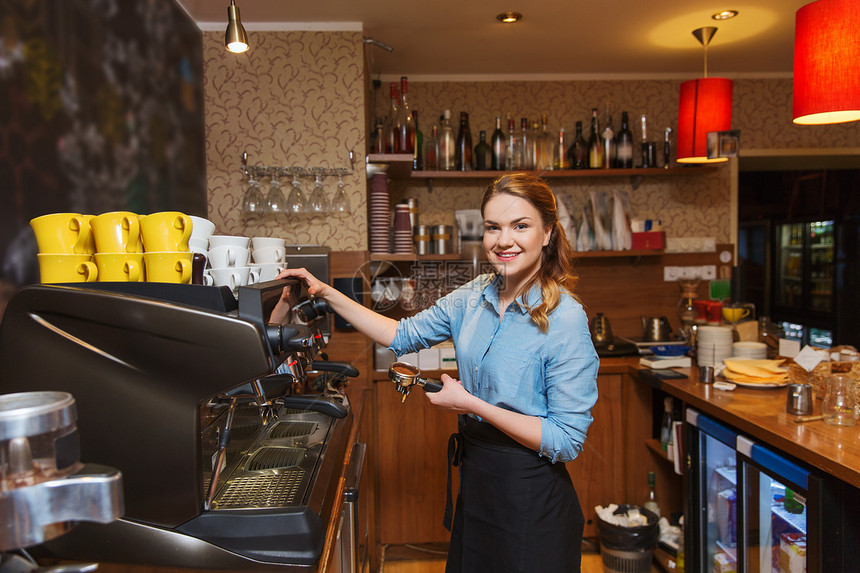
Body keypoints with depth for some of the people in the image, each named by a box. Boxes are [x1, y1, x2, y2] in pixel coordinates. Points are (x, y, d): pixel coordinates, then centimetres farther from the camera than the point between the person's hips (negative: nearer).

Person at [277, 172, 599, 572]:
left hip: (531, 497, -6)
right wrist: (326, 294, 2)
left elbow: (567, 441, -20)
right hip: (474, 479, 6)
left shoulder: (565, 320, -21)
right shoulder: (474, 296, -1)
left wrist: (473, 404, -22)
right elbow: (404, 335, 7)